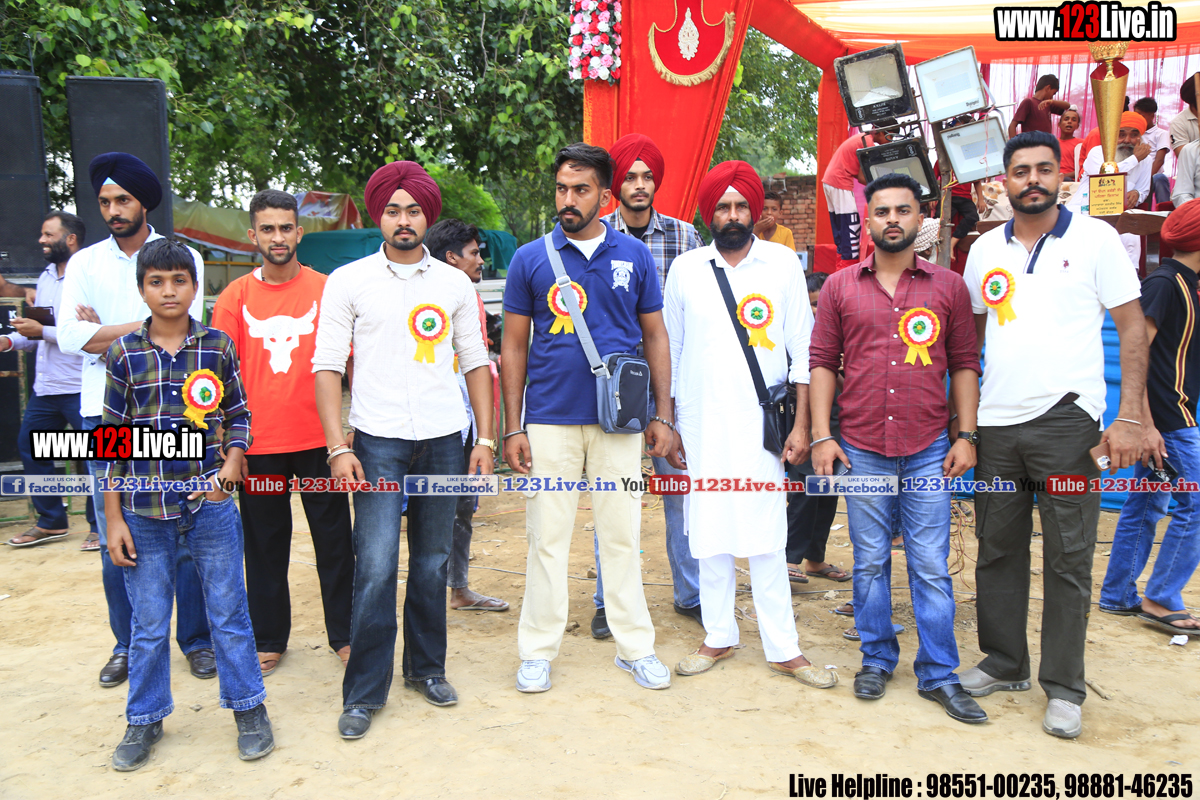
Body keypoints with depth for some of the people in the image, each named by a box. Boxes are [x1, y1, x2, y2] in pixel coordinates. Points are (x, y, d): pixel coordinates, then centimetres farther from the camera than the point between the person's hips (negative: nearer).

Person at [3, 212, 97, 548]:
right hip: (45, 386, 9)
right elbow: (38, 332, 20)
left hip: (80, 388, -9)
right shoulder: (46, 277, 15)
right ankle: (51, 521, 26)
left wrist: (42, 332, -21)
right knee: (29, 447, 13)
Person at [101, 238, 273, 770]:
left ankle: (248, 707, 27)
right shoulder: (125, 353, 0)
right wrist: (113, 518, 1)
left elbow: (239, 417, 8)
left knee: (229, 613, 9)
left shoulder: (218, 346, 0)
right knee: (148, 624, 13)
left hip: (211, 506, 0)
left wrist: (231, 467, -11)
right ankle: (145, 719, 31)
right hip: (145, 510, 1)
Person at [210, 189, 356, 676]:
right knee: (265, 544, 12)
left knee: (334, 539, 7)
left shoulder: (325, 290, 1)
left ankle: (343, 634, 22)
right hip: (259, 442, 1)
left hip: (318, 438, -1)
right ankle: (268, 640, 27)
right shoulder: (236, 296, 3)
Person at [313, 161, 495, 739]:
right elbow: (327, 365, -1)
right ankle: (364, 691, 9)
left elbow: (475, 363, 11)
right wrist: (337, 447, -9)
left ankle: (427, 668, 28)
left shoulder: (455, 284, 8)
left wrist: (485, 438, 5)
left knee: (432, 562, 11)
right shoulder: (348, 281, 2)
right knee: (375, 567, -5)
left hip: (443, 440, 3)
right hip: (378, 441, -2)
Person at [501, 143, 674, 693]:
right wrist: (512, 427, -1)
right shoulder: (530, 259, 2)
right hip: (549, 420, 0)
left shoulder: (634, 256, 5)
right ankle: (538, 651, 21)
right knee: (547, 537, 7)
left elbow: (655, 338, 9)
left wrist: (663, 415, 3)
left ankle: (635, 646, 22)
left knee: (622, 534, 9)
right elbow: (513, 347, 4)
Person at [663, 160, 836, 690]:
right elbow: (670, 353, 11)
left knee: (766, 537, -2)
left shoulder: (783, 263, 4)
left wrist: (801, 424, -3)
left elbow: (802, 349, 3)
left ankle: (783, 649, 9)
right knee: (709, 534, 7)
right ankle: (718, 637, 21)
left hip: (761, 422, -1)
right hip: (701, 423, 2)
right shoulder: (685, 269, 7)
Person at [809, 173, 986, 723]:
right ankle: (877, 660, 25)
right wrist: (821, 436, -2)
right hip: (862, 449, 0)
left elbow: (964, 365, 8)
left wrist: (966, 436, 1)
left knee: (931, 566, 3)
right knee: (870, 563, 10)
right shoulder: (841, 287, 5)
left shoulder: (948, 287, 6)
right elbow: (822, 363, 5)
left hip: (929, 450, 0)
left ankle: (938, 674, 16)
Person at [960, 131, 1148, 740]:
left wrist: (1129, 417, -9)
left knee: (1068, 559, 2)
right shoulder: (986, 249, 11)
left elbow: (1132, 326, -1)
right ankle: (1005, 664, 26)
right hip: (995, 422, 4)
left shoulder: (1095, 238, 0)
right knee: (997, 549, 11)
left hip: (1066, 421, -4)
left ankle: (1064, 688, 14)